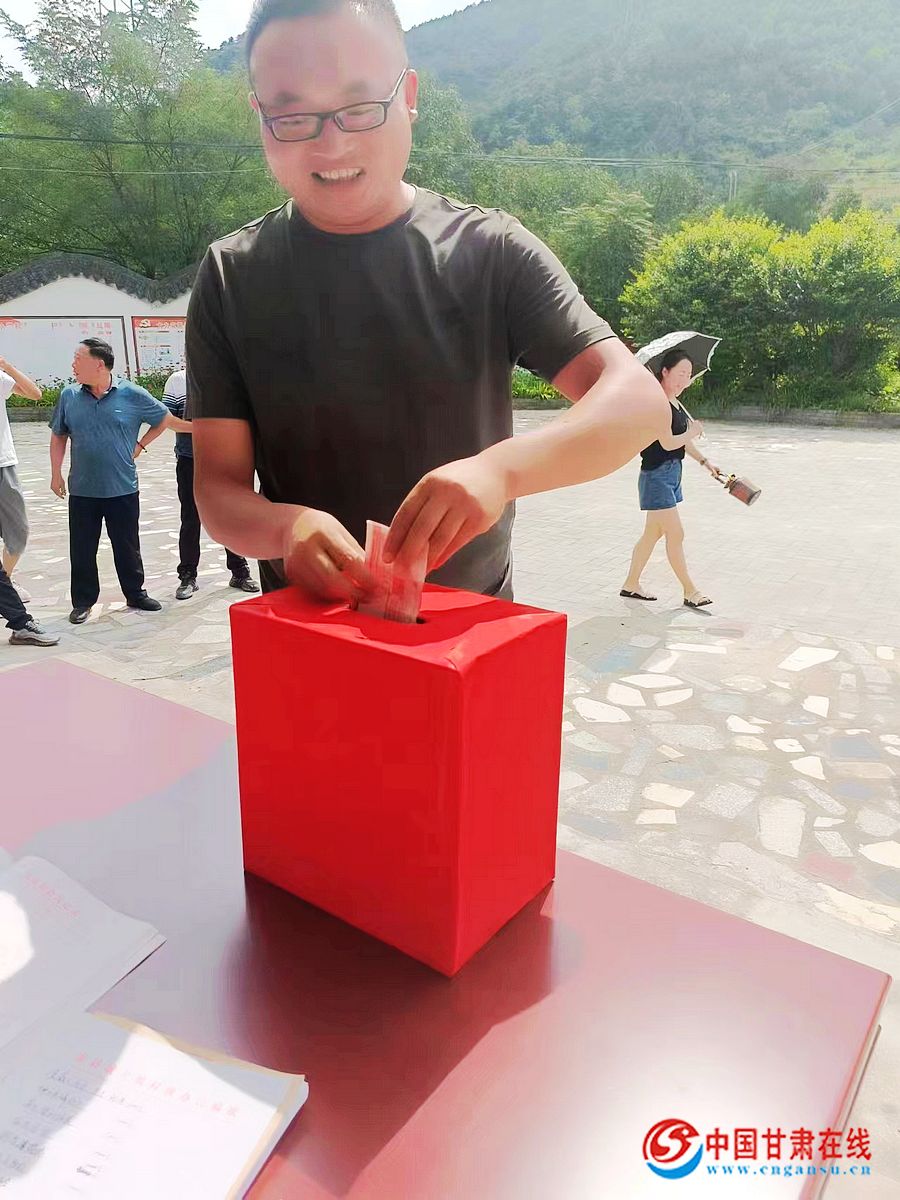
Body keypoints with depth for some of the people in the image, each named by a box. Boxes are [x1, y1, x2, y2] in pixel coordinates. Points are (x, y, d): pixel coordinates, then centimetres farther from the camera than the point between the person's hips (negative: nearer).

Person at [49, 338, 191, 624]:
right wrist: (56, 474, 7)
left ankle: (136, 594, 26)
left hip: (123, 489, -2)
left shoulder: (131, 394, -7)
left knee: (127, 547, 10)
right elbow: (58, 436, 11)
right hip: (82, 490, 2)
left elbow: (164, 419, 6)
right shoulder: (69, 396, 1)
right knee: (82, 549, 7)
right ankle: (83, 601, 20)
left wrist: (140, 444, 0)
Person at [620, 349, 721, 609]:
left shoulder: (676, 403, 13)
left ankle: (631, 584, 23)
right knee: (676, 534, -5)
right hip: (657, 474, -10)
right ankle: (690, 592, 3)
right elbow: (668, 443, -23)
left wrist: (704, 461, 19)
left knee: (653, 533, 14)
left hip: (672, 473, 10)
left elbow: (684, 441, 22)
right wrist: (693, 432, -7)